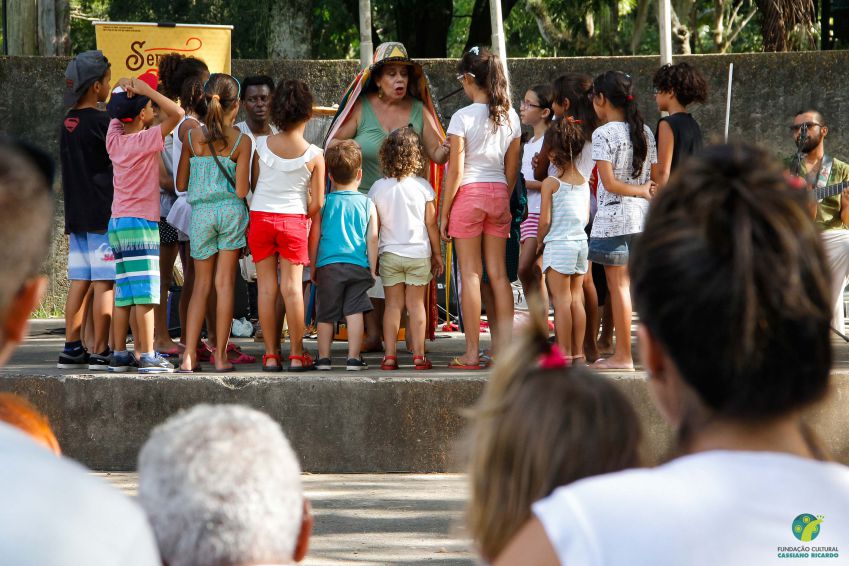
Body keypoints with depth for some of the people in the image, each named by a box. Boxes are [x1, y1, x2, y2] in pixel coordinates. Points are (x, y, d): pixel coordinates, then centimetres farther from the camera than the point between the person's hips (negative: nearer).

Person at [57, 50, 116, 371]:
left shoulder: (68, 123, 12)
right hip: (103, 213, -8)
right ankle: (100, 352, -6)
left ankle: (72, 348, 9)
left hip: (76, 214, 8)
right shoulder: (100, 122, -12)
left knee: (79, 282, 9)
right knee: (104, 283, -5)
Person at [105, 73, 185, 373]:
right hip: (141, 224, -7)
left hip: (116, 224, 7)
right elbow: (177, 113, -19)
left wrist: (126, 89, 1)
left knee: (123, 293, 10)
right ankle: (147, 357, -10)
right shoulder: (144, 141, -13)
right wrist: (145, 89, -16)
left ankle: (119, 354, 10)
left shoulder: (114, 139, 6)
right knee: (145, 293, -7)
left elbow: (115, 105, 22)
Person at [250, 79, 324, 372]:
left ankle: (271, 354, 6)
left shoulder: (262, 145, -5)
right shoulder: (314, 155, -9)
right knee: (292, 286, 3)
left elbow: (254, 185, 5)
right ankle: (297, 354, 4)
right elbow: (317, 203, -5)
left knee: (266, 286, 5)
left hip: (261, 217, 1)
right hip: (294, 219, -1)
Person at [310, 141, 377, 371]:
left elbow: (314, 237, 3)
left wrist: (312, 267, 12)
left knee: (325, 315, 9)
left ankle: (324, 357, 12)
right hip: (358, 266, 0)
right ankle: (354, 358, -2)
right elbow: (372, 239, 1)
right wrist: (372, 270, 8)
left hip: (328, 265, 0)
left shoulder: (325, 203, 3)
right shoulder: (367, 204, 3)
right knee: (354, 313, 1)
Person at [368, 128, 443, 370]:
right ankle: (418, 355, 4)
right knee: (416, 304, 5)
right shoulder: (422, 186, -5)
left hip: (389, 254, 1)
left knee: (393, 304, 6)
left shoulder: (378, 188, -3)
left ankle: (390, 355, 2)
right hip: (419, 253, -1)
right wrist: (437, 254, 9)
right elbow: (431, 224, -1)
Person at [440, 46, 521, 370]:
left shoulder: (463, 117, -11)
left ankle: (472, 353, -1)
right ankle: (503, 347, 6)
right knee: (498, 273, 8)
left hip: (468, 194, -5)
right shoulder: (509, 117, 5)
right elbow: (512, 169, 10)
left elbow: (455, 171, -11)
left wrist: (444, 213, -4)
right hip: (498, 193, 5)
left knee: (470, 274, -1)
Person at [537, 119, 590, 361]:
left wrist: (539, 242, 3)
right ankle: (578, 352, 11)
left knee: (561, 300, -4)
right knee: (576, 299, 10)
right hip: (581, 242, 6)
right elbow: (586, 218, 11)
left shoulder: (551, 183, -10)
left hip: (558, 244, -6)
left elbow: (545, 220, -11)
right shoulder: (584, 182, 7)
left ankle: (564, 352, -4)